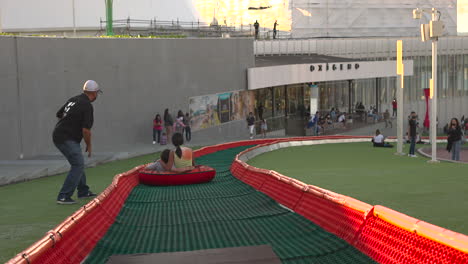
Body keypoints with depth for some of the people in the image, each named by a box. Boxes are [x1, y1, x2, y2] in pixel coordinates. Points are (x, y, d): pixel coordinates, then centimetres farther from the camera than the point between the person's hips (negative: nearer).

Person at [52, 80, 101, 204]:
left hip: (58, 135, 10)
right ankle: (63, 196, -15)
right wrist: (89, 145, -3)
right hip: (67, 139, -10)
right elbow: (86, 130, -18)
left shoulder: (73, 99, 11)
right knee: (78, 165, -10)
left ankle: (83, 191, 31)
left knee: (78, 163, 20)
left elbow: (59, 114, 21)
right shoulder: (87, 106, -15)